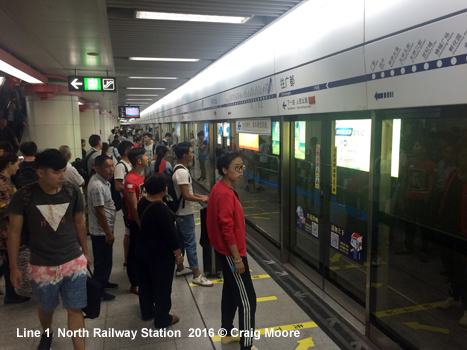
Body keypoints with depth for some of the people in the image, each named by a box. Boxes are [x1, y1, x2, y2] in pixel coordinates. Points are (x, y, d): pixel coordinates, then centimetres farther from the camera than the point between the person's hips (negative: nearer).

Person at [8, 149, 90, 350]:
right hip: (42, 266, 0)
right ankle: (47, 333, 55)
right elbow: (14, 232, -5)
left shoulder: (72, 192, -10)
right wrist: (13, 267, -2)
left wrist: (85, 253, 12)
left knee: (75, 310, 5)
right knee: (46, 307, 23)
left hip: (74, 262, 0)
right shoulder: (24, 196, -15)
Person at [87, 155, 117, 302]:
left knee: (105, 260, 23)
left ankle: (103, 282, 40)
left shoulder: (102, 181, 5)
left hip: (104, 229, 10)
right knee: (103, 261, 4)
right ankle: (98, 292, 17)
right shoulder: (97, 186, -27)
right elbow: (100, 212, -25)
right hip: (101, 231, -10)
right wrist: (108, 233, -19)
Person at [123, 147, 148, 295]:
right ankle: (134, 285, 18)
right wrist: (141, 225, -16)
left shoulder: (141, 175, 7)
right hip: (136, 221, -8)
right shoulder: (131, 180, -21)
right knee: (135, 253, 5)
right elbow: (134, 207, -20)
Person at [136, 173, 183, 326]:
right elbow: (169, 233, -23)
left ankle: (147, 311, 37)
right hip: (160, 253, -9)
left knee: (145, 282, 21)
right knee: (162, 285, 6)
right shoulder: (160, 208, -27)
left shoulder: (142, 202, -1)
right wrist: (178, 253, -14)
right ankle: (162, 319, 19)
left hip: (143, 248, 9)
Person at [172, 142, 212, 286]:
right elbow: (186, 195, -26)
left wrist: (198, 195, 9)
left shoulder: (178, 169, 8)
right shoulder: (182, 172, -24)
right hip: (185, 213, -10)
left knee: (181, 240, 19)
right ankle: (197, 275, 4)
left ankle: (180, 268, 32)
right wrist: (201, 199, -12)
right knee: (191, 243, -4)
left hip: (180, 212, 10)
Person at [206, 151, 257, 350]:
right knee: (247, 299, 0)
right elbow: (227, 229, -26)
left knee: (230, 290, 22)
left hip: (224, 250, 10)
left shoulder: (219, 188, 6)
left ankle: (227, 333, 37)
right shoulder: (225, 194, -25)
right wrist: (237, 258, -20)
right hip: (231, 252, -10)